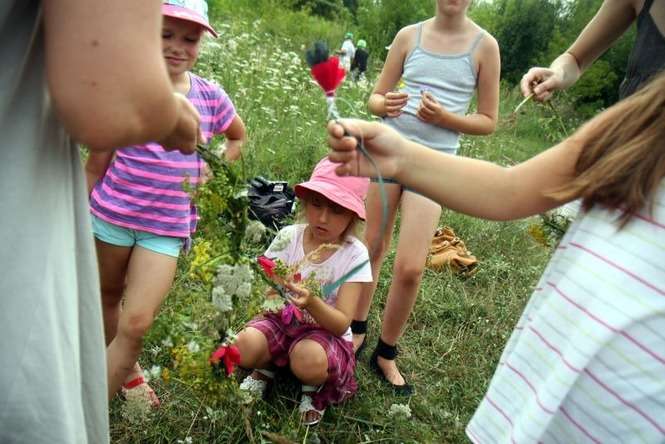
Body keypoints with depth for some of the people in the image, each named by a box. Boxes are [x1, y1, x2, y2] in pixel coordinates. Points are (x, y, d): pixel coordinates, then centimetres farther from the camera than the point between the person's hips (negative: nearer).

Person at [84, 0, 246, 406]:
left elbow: (238, 137, 21)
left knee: (136, 324, -6)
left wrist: (210, 169, 5)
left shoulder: (211, 96, -1)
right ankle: (128, 372, 47)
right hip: (112, 214, 0)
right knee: (107, 301, 19)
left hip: (168, 226, 1)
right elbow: (97, 163, -3)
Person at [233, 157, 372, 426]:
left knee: (309, 359, -35)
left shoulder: (354, 255, -16)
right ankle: (266, 367, 10)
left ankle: (314, 387, 3)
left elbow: (341, 323, -20)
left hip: (326, 332, -2)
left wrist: (311, 302, -41)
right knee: (244, 347, -28)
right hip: (282, 320, 2)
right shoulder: (288, 237, -10)